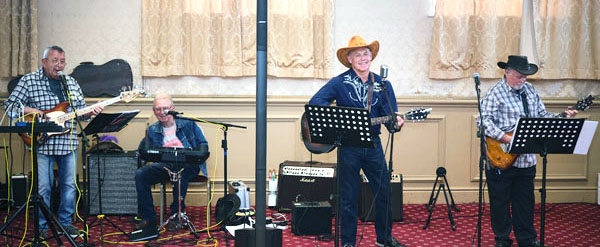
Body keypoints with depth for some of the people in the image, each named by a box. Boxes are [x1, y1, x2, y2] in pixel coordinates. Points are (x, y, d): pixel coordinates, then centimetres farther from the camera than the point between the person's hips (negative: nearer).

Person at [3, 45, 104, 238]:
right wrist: (32, 111, -18)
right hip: (42, 143, -4)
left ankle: (65, 222, 25)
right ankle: (41, 227, 15)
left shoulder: (71, 83, 12)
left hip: (69, 143, 4)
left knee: (69, 185, 10)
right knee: (43, 188, 0)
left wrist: (91, 112, -7)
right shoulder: (29, 81, -2)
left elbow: (80, 111, 14)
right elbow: (9, 105, -4)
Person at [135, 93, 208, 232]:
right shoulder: (152, 131, 10)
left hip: (188, 165, -3)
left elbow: (203, 144, 3)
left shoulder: (187, 123, 3)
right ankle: (148, 217, -8)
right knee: (140, 174, -21)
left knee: (180, 170, -39)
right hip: (165, 166, 4)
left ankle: (176, 215, -25)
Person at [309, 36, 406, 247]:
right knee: (348, 197, 5)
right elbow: (315, 102, -14)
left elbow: (391, 116, 1)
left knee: (384, 192, 10)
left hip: (373, 144, 3)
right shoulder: (339, 82, -5)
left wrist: (395, 124, -23)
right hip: (348, 147, -3)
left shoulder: (382, 85, 6)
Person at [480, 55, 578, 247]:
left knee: (525, 202, 14)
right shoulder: (495, 93, -10)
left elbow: (542, 115, 19)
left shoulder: (530, 90, 12)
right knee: (500, 201, 5)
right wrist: (506, 138, -26)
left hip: (527, 159, 6)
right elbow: (484, 121, -19)